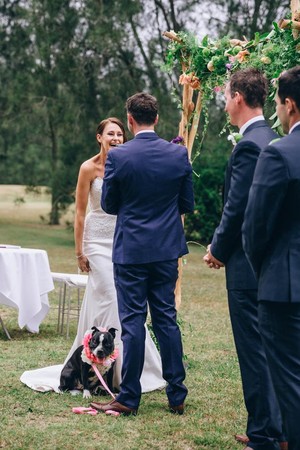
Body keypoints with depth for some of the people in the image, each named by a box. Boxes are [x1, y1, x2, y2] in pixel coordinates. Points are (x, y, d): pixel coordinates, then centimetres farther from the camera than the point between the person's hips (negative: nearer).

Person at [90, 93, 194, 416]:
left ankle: (129, 398, 6)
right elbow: (187, 204, 4)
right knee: (166, 319, 10)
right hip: (167, 249, 3)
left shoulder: (117, 156, -11)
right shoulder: (178, 154, -3)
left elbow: (109, 204, -1)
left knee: (132, 322, 1)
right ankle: (176, 395, 14)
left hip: (131, 250, -3)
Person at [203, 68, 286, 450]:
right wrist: (223, 245, 15)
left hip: (247, 262, -10)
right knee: (267, 347, 16)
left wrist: (218, 250, -4)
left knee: (254, 350, -2)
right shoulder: (273, 140, 12)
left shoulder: (248, 146, -17)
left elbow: (236, 208, -19)